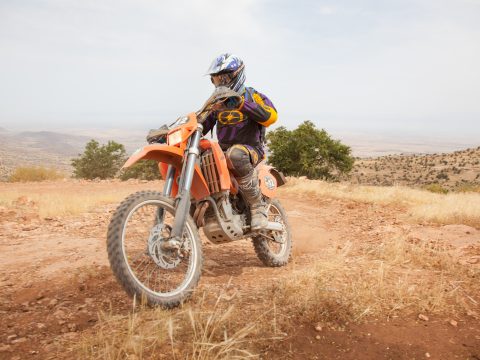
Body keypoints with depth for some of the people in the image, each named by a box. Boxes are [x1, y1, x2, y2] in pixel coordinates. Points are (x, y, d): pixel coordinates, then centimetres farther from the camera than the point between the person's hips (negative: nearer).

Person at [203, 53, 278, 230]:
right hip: (223, 151, 6)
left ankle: (257, 206, -28)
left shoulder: (253, 96, 0)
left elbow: (271, 116, -20)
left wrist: (242, 103, -28)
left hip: (251, 150, -6)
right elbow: (202, 124, 13)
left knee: (235, 154, -42)